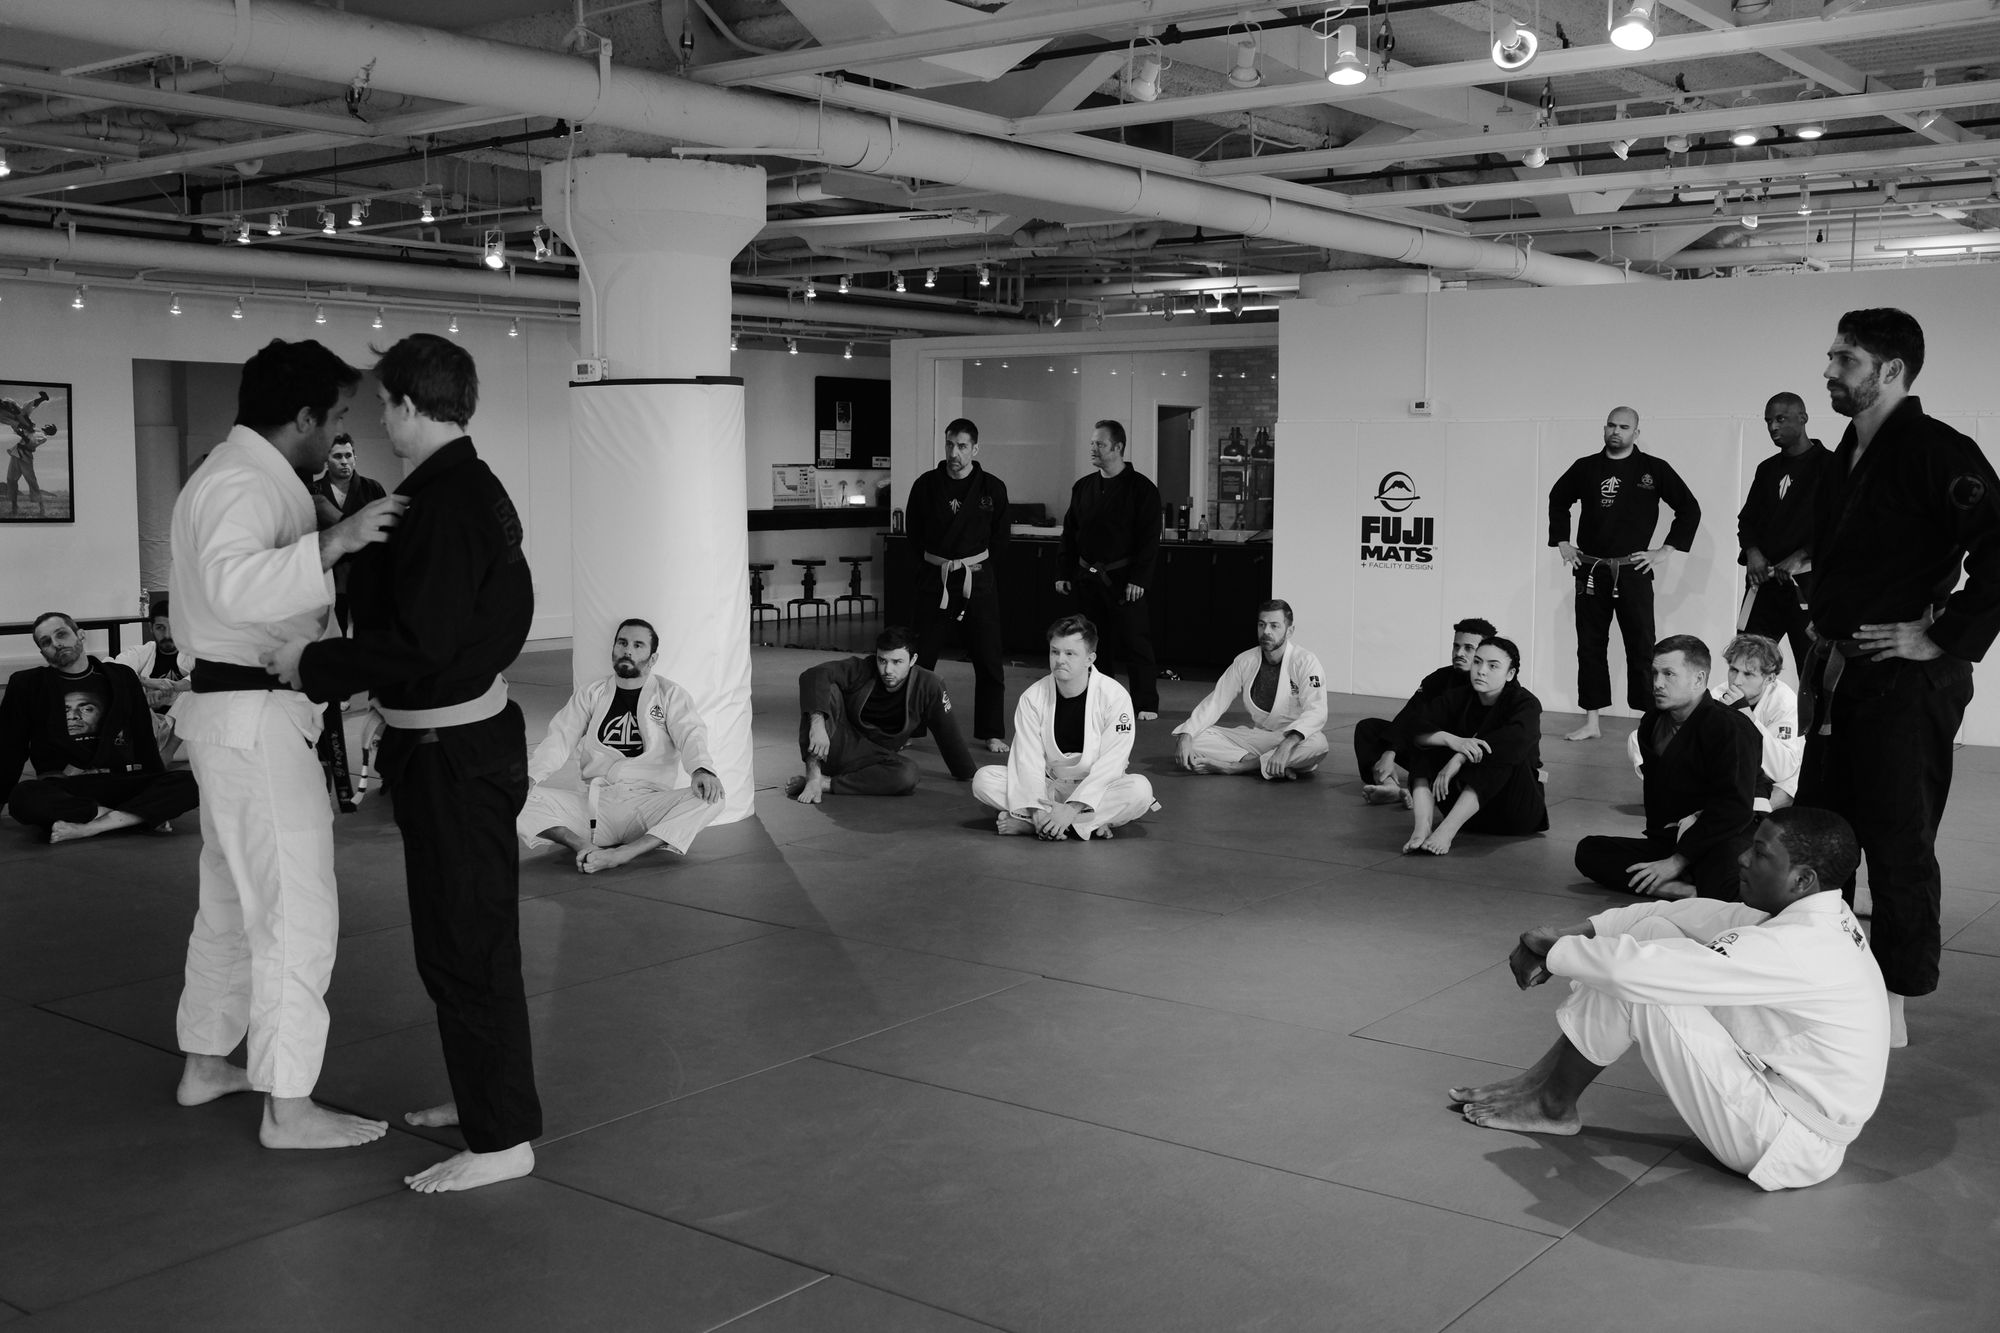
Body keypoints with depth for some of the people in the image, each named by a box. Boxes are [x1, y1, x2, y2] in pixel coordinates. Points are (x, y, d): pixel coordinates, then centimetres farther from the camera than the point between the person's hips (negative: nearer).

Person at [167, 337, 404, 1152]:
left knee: (235, 900, 22)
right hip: (255, 718, -11)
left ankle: (205, 1064, 35)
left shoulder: (235, 474, 17)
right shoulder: (244, 483, -17)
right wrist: (332, 542, -41)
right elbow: (233, 586, -36)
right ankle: (287, 1107, 0)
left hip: (233, 711, 11)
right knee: (297, 911, -6)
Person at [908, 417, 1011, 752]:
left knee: (988, 659, 2)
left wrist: (973, 564, 4)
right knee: (920, 657, 4)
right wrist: (938, 562, 5)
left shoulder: (993, 488, -1)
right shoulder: (925, 485, 0)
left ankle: (992, 733, 12)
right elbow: (915, 536, 9)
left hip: (978, 579, 0)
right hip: (934, 580, 0)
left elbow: (999, 540, 8)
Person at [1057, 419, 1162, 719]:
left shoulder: (1142, 489, -5)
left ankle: (1147, 704, 3)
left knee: (1135, 643, -4)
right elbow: (1069, 533, 14)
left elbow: (1149, 538, -9)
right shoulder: (1083, 487, 10)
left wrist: (1139, 579, -15)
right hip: (1087, 579, 5)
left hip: (1123, 579, -5)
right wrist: (1063, 573, 7)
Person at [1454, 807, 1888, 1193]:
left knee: (1634, 982, -19)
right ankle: (1542, 1081, 10)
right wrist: (1577, 931, -3)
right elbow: (1693, 913, 6)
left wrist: (1555, 949, -15)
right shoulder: (1811, 915, 0)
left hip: (1789, 1148, -9)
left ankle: (1553, 1108, 5)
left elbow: (1630, 971, -34)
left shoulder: (1795, 951, -30)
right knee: (1652, 932, 1)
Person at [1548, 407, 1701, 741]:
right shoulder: (1586, 467, 6)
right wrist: (1562, 543, 15)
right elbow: (1558, 499, 22)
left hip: (1633, 570, -3)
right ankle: (1591, 723, 12)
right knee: (1590, 645, 6)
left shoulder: (1654, 469, -1)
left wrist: (1665, 551, -2)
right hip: (1591, 570, 3)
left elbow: (1689, 509, 3)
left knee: (1640, 645, -4)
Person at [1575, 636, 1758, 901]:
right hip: (1665, 841, 9)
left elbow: (1734, 809, -18)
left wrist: (1676, 861, -19)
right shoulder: (1652, 724, 9)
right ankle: (1686, 891, -29)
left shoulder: (1731, 727, -11)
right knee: (1589, 851, -17)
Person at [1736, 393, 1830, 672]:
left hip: (1806, 582, -5)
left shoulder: (1829, 464, -1)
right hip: (1763, 579, 5)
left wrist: (1800, 557, -17)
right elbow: (1747, 518, 20)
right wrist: (1752, 551, -1)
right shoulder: (1767, 469, 18)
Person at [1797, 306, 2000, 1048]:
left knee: (1897, 843, -4)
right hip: (1840, 676, 9)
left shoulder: (1935, 453, -14)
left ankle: (1892, 1007, 5)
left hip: (1907, 679, -9)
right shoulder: (1847, 458, 14)